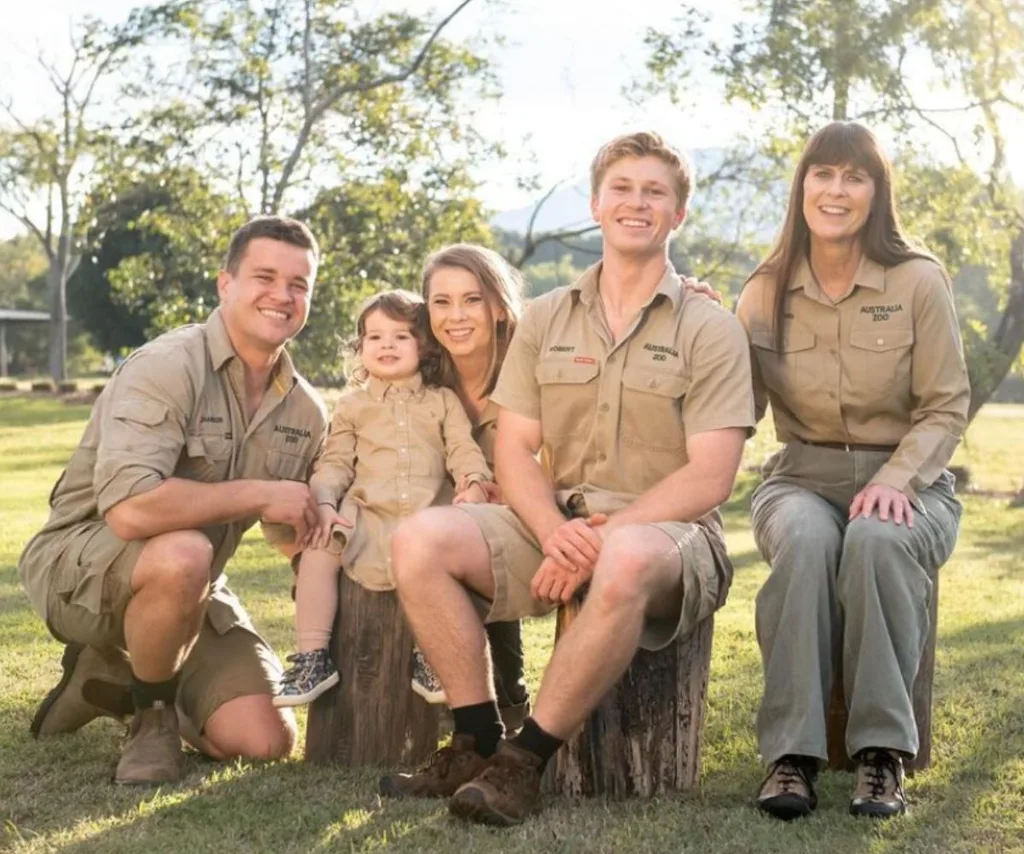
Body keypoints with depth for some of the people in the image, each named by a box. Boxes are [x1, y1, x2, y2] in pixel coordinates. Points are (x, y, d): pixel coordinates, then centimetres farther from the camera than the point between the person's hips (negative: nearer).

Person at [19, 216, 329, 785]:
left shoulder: (306, 412, 1)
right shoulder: (167, 368, -22)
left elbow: (311, 535, 12)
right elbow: (130, 510, -37)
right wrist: (258, 494, -27)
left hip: (190, 589, 7)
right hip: (81, 563, -7)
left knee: (266, 741, -7)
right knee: (181, 554, -39)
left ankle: (112, 675, 18)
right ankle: (153, 714, -8)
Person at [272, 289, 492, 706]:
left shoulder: (443, 401, 18)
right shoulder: (352, 404, 19)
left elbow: (464, 450, 7)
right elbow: (335, 462, 10)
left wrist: (474, 483, -15)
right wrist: (324, 504, -8)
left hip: (428, 519, 0)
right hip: (366, 517, 1)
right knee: (318, 548, -25)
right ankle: (313, 657, -18)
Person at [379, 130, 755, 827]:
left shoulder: (711, 330, 2)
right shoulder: (546, 319, 13)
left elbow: (709, 478, -8)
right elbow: (515, 452, 7)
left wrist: (599, 540, -19)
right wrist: (556, 531, -15)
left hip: (664, 530, -4)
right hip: (554, 521, 4)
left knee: (625, 562, -40)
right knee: (421, 539, -21)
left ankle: (524, 763, -26)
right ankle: (477, 743, -12)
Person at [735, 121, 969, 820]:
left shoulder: (919, 280, -4)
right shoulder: (767, 290, 4)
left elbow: (946, 408, -2)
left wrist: (895, 480, -19)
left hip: (907, 480, -1)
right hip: (802, 478, 2)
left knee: (877, 539, -37)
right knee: (807, 541, -35)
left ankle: (882, 749, -29)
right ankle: (793, 750, -32)